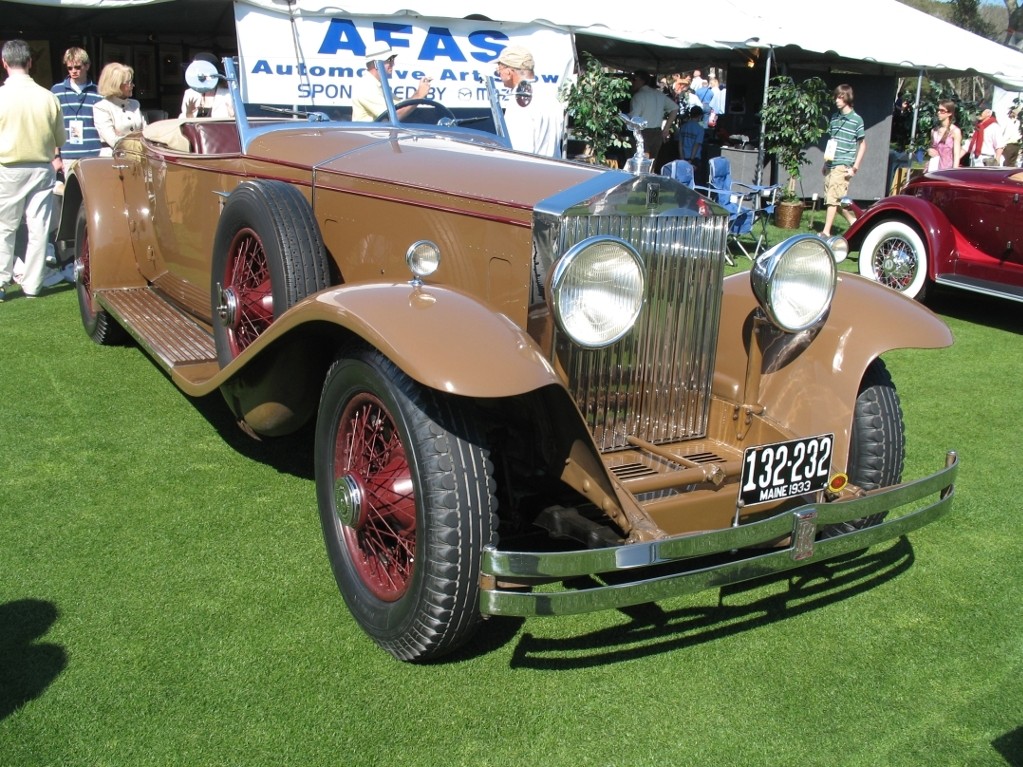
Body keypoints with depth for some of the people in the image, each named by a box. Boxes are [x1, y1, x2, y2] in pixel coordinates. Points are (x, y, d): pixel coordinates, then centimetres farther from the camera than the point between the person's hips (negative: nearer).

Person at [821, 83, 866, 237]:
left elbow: (863, 144, 0)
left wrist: (855, 167, -6)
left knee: (833, 199, -10)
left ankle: (826, 232, -9)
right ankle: (854, 222, 24)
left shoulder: (856, 120, -3)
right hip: (831, 165, 6)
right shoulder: (834, 117, 13)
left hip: (843, 166, -6)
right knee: (837, 200, 8)